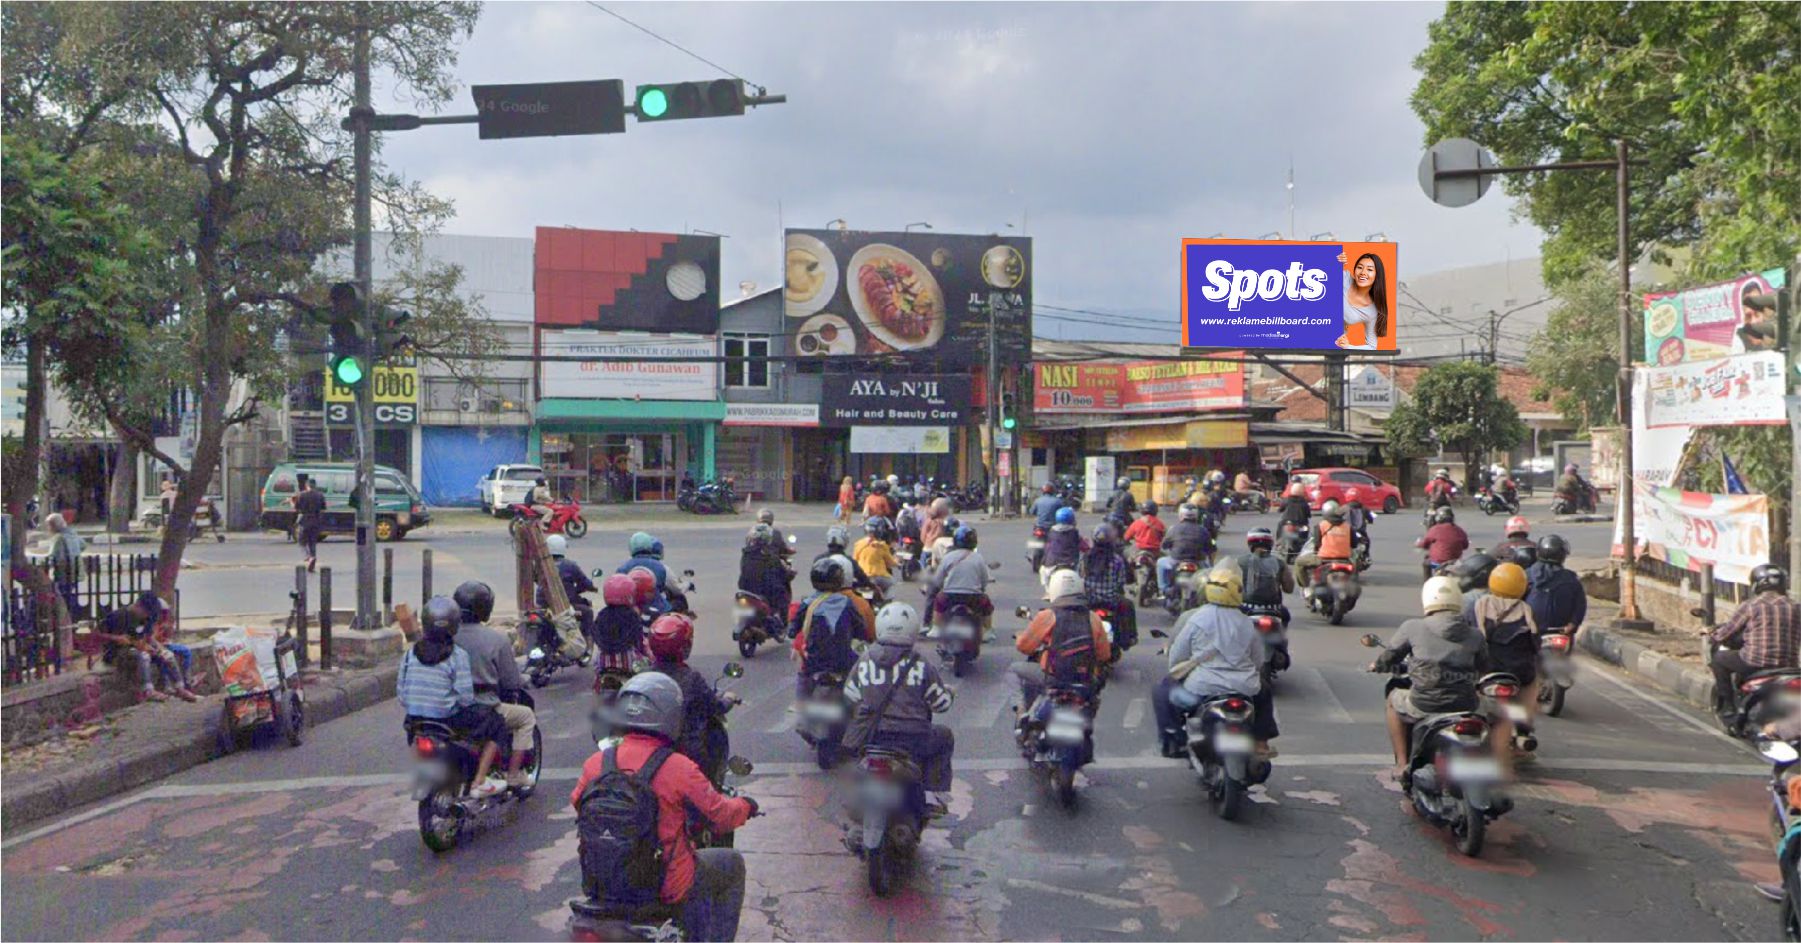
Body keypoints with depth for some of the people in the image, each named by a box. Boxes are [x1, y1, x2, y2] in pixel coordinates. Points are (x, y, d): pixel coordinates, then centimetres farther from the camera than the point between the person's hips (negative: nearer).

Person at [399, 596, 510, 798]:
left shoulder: (410, 653, 1)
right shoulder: (458, 655, -15)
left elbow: (401, 690, 4)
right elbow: (465, 696, -16)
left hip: (415, 719, 6)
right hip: (448, 719, -6)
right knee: (496, 725, 9)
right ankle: (479, 783, 3)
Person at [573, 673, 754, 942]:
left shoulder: (596, 763, -7)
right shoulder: (678, 768, -21)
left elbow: (577, 802, 12)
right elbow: (721, 816, -11)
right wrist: (745, 805, 11)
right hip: (664, 884, -5)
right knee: (733, 864, 20)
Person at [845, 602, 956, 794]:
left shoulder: (864, 662, -2)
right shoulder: (921, 666, -10)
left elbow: (849, 699, 6)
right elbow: (941, 703, -3)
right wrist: (948, 692, 20)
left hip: (870, 738, 4)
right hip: (912, 739, -4)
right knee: (944, 737, 24)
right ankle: (936, 792, 22)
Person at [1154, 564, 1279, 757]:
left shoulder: (1193, 618, -8)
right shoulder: (1247, 623, 2)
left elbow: (1176, 657, -1)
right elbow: (1258, 661, 11)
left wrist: (1175, 673, 20)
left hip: (1201, 690, -3)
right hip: (1243, 690, 3)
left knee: (1162, 690, 21)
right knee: (1264, 693, 35)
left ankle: (1173, 740, 16)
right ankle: (1261, 743, 33)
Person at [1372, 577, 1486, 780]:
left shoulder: (1413, 628, -1)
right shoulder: (1475, 636, 6)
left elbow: (1391, 655, 9)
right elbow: (1482, 669, 19)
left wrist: (1377, 665, 31)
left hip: (1424, 706, -3)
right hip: (1464, 707, 3)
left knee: (1394, 699, 29)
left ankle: (1402, 763, 22)